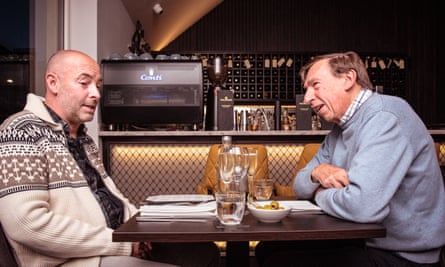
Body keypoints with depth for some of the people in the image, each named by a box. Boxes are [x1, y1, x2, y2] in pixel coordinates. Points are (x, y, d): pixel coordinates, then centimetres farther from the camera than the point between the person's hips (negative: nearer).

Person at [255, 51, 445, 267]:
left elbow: (362, 206, -34)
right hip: (360, 240, 8)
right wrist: (316, 172, -11)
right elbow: (300, 186, 13)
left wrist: (320, 194, -12)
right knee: (267, 248, 5)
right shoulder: (339, 130, 8)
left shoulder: (385, 118, -22)